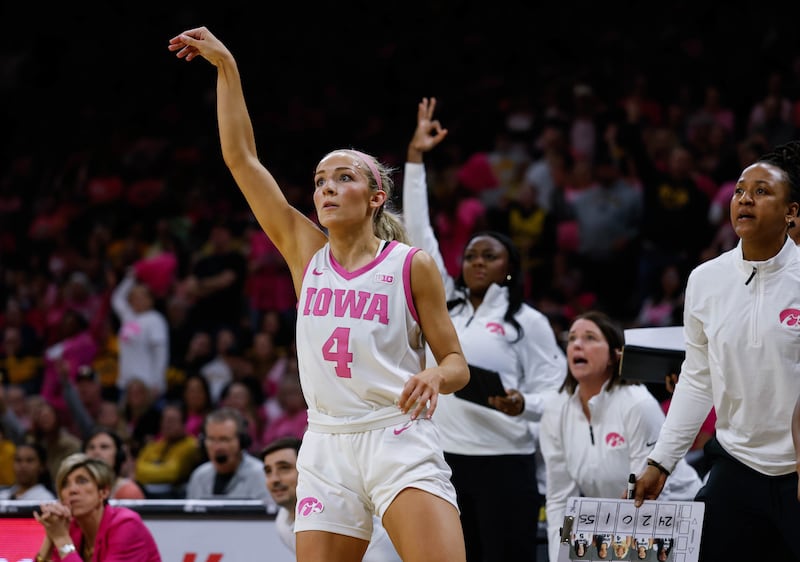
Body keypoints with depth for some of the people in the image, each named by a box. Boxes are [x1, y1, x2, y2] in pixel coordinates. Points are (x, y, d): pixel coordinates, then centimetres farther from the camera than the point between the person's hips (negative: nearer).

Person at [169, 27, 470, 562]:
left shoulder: (412, 264, 1)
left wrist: (436, 376, -19)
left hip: (400, 441, -4)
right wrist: (226, 67, 3)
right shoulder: (306, 251, 10)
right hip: (327, 450, 4)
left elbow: (456, 363, 5)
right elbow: (241, 158, 7)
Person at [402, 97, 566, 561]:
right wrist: (415, 158, 10)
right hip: (445, 459, 5)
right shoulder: (443, 304, 14)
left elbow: (555, 392, 0)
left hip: (505, 463, -5)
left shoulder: (528, 321, 2)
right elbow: (419, 236, 13)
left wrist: (522, 404, -22)